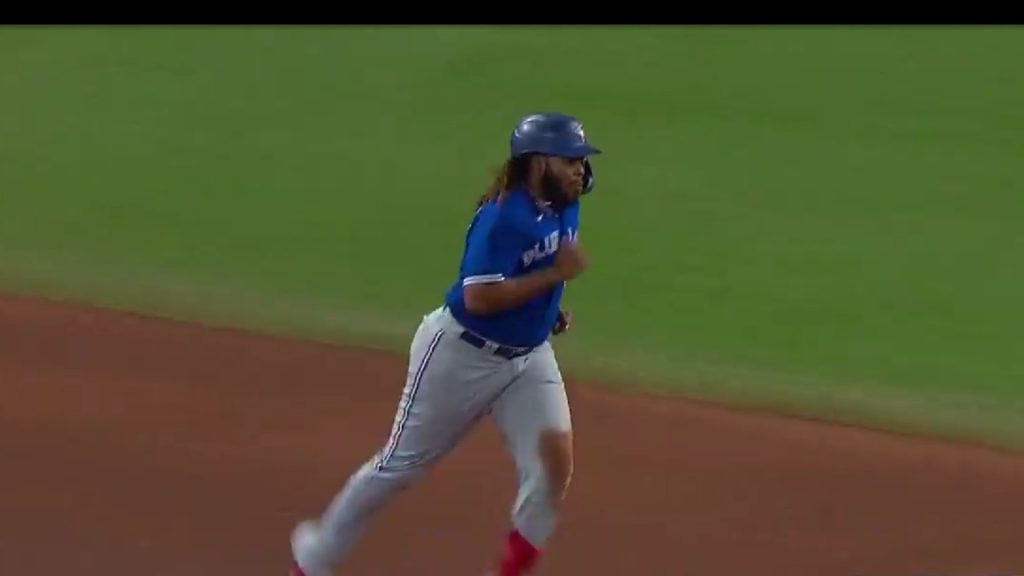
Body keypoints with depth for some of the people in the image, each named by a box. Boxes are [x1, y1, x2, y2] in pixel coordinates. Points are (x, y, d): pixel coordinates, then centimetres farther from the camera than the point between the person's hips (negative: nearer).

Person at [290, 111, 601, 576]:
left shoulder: (564, 207, 0)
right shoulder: (503, 217, -26)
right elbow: (479, 297, -32)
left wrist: (550, 307, 4)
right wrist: (555, 275, -31)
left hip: (530, 356, 7)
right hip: (462, 355, -7)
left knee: (555, 458, -15)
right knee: (403, 464, 8)